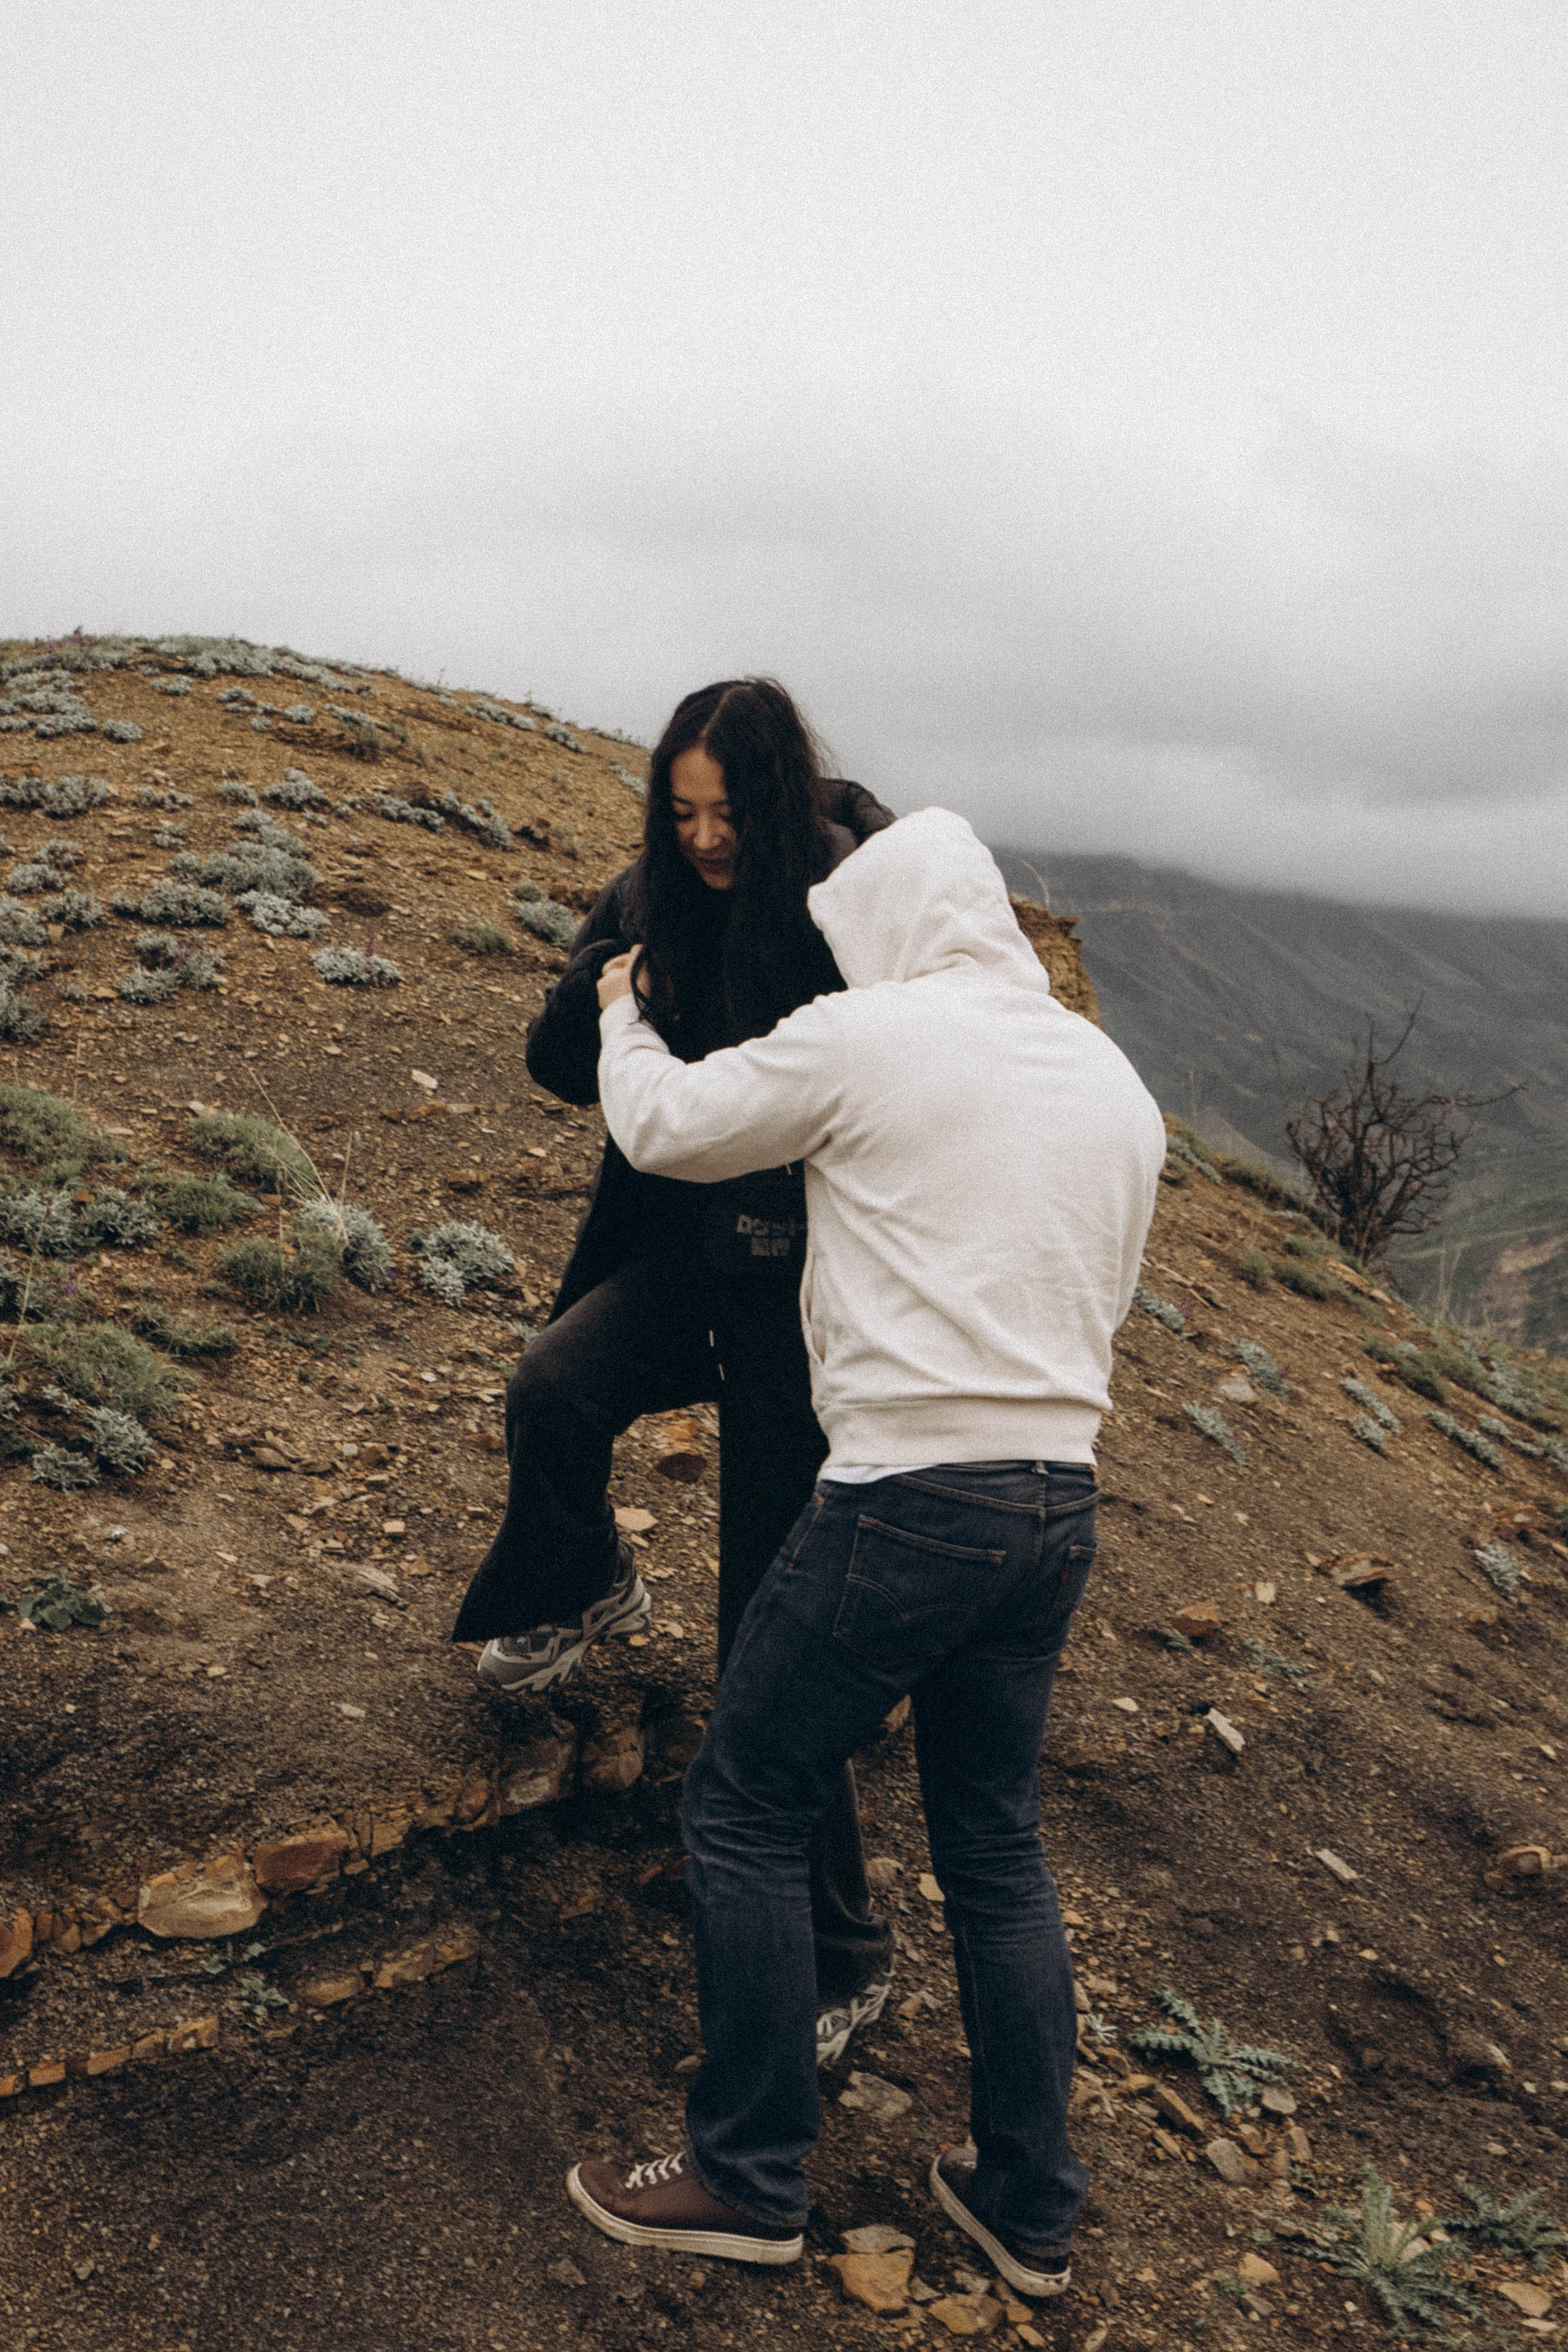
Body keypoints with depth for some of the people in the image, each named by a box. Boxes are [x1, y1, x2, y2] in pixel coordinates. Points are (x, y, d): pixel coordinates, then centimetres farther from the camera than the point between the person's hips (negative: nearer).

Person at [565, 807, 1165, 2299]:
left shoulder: (867, 1035, -7)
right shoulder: (1115, 1080, 12)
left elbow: (666, 1128, 5)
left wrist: (625, 1014, 24)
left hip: (909, 1499, -7)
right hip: (1063, 1505, 7)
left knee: (744, 1810, 10)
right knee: (996, 1844, 19)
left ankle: (750, 2178, 21)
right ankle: (1029, 2206, 31)